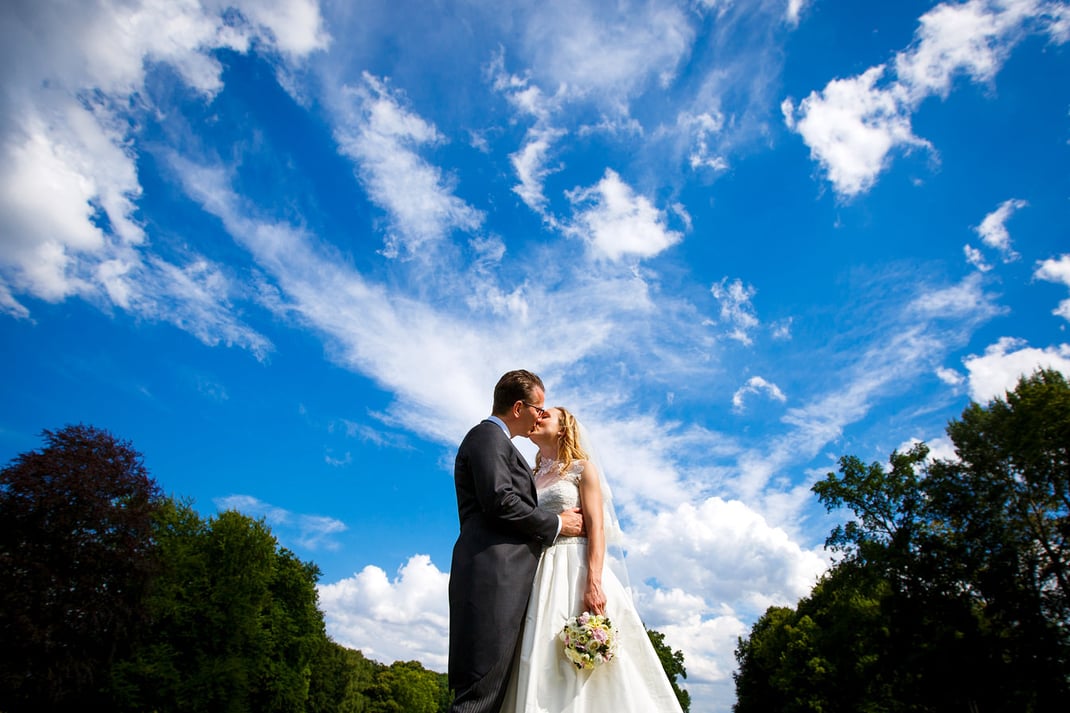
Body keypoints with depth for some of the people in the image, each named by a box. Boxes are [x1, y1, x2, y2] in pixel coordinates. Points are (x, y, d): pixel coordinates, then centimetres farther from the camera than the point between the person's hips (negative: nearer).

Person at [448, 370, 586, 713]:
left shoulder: (493, 438, 29)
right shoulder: (488, 435, -3)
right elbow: (499, 501, -16)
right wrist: (557, 523, -4)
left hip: (502, 577, 10)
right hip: (493, 573, -10)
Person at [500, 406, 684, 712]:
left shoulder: (582, 467, 6)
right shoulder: (532, 479, 20)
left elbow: (596, 527, -6)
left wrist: (593, 584, -20)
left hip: (576, 570, -4)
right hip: (539, 578, 5)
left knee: (581, 662, -9)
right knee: (542, 671, -1)